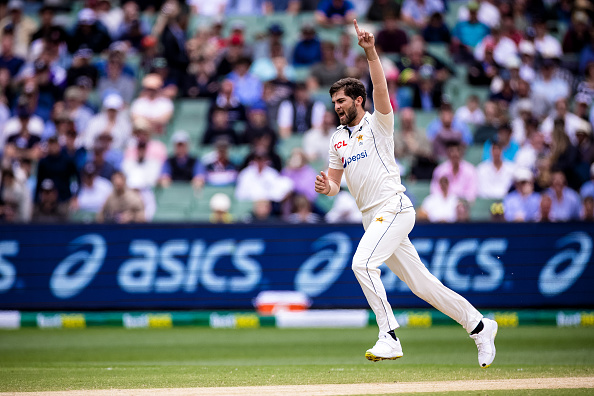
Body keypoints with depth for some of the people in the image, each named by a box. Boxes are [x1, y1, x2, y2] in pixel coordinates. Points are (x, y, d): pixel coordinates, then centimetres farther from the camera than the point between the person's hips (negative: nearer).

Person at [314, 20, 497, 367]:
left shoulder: (378, 124, 0)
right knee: (421, 283, 7)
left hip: (394, 208, -7)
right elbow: (335, 182, 19)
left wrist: (371, 52, -31)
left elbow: (381, 89, -17)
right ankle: (479, 326, 18)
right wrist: (327, 187, -6)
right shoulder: (338, 139, 19)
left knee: (363, 263, -26)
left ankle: (389, 338, -26)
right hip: (373, 218, 7)